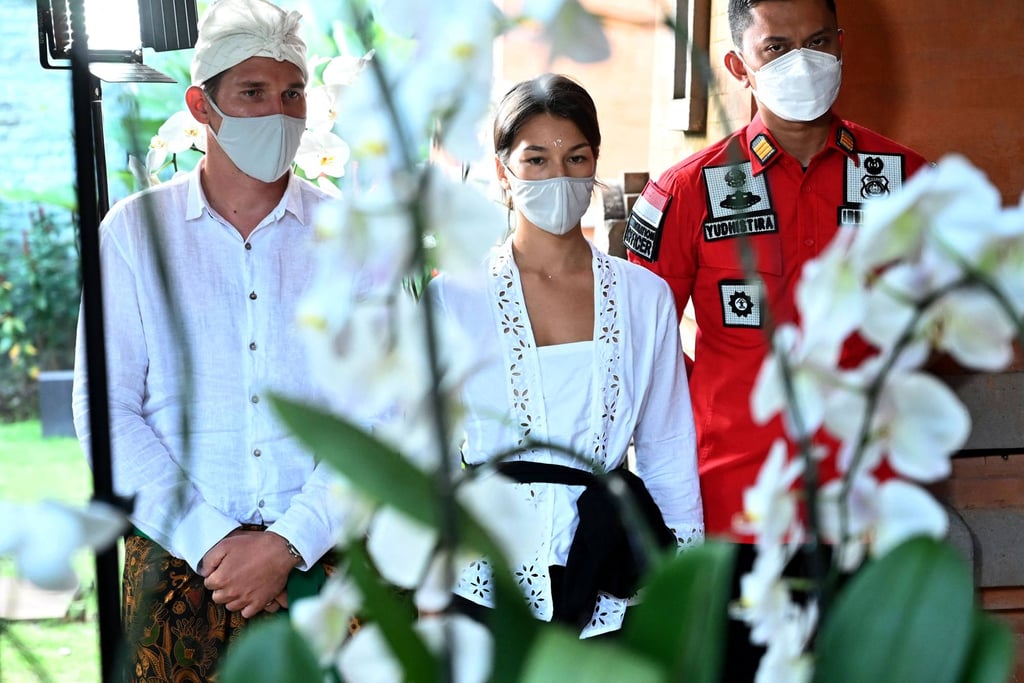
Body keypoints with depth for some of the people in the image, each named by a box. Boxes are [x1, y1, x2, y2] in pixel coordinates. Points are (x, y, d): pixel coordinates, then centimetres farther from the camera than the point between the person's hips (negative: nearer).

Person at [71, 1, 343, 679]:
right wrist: (209, 540, -11)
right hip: (177, 562, 0)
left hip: (321, 559, 0)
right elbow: (105, 410, -3)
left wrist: (288, 543, -12)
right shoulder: (135, 230, 2)